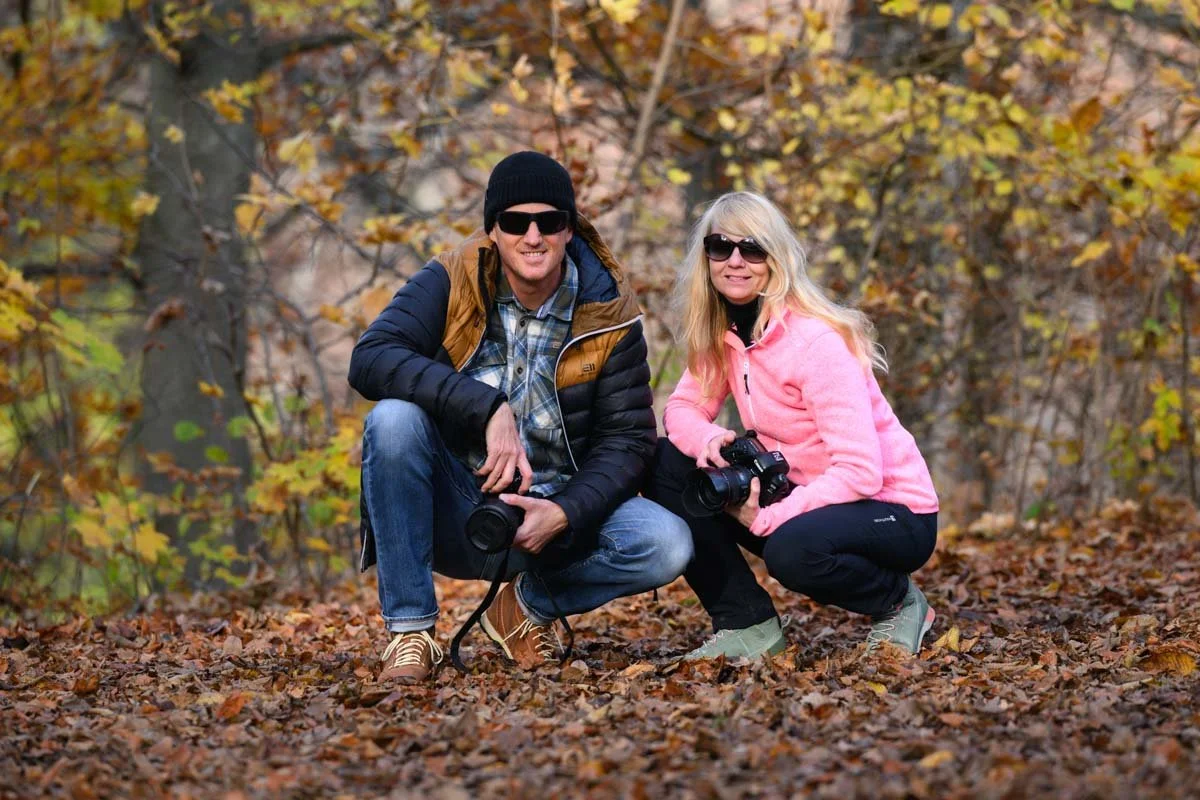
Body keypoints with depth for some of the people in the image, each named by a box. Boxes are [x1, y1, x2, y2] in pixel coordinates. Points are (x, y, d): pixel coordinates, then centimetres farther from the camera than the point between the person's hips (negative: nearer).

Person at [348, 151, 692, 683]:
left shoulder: (608, 314, -3)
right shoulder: (451, 284, -7)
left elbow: (627, 437, -5)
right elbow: (370, 358, -22)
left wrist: (566, 513, -23)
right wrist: (487, 408, -33)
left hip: (555, 513, 1)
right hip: (456, 514, -1)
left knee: (666, 545, -25)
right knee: (393, 418, -30)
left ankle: (529, 603, 6)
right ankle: (409, 633, -20)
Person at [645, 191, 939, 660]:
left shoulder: (817, 341, -24)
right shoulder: (723, 334, 0)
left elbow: (860, 473, -28)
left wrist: (763, 518, -30)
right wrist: (707, 439, -23)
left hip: (891, 510, -7)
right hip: (802, 496, 7)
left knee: (792, 548, -38)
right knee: (668, 463, -7)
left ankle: (899, 601, -6)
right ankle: (746, 624, -4)